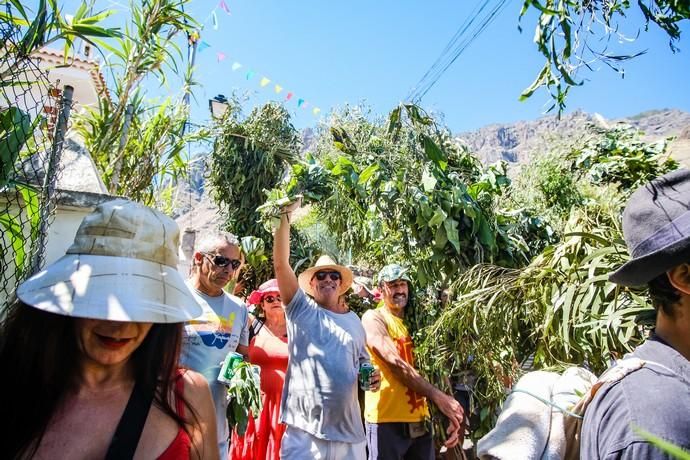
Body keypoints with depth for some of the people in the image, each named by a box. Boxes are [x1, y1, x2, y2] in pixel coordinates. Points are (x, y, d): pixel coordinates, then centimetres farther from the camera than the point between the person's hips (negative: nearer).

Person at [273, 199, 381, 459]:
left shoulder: (354, 320, 13)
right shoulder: (301, 310, 0)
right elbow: (280, 263, -9)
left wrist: (372, 375, 1)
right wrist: (285, 215, -13)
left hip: (348, 429, 4)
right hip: (304, 428, -4)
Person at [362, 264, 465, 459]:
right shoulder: (373, 318, -5)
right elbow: (394, 362, -18)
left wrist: (452, 416, 0)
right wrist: (437, 396, -22)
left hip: (420, 421, 6)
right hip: (387, 421, -6)